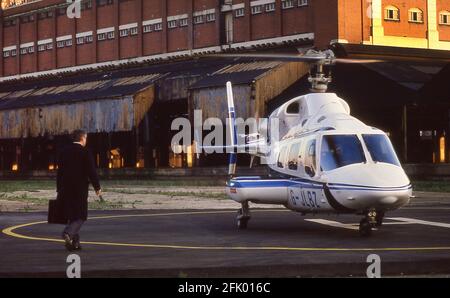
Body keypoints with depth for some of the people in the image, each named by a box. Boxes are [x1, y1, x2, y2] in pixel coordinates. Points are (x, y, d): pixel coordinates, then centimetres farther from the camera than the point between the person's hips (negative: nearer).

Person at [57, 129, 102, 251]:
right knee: (80, 216, 1)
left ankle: (75, 242, 14)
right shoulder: (84, 152, -8)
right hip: (80, 188, -5)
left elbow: (59, 172, 11)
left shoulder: (64, 152, 8)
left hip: (66, 189, 5)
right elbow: (91, 171, -10)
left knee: (71, 215, 13)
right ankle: (68, 233, -23)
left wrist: (59, 190, 16)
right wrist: (97, 187, -1)